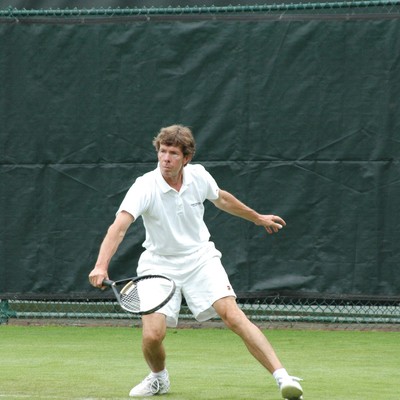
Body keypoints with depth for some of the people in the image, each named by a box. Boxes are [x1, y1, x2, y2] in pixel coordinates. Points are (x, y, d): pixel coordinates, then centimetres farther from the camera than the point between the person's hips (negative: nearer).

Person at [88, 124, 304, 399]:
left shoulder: (198, 175, -9)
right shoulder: (145, 187, -22)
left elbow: (222, 199, 15)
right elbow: (119, 227, -36)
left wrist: (258, 218, 29)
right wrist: (101, 266, -52)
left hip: (200, 258, 2)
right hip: (159, 264, -1)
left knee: (233, 315, -20)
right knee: (152, 335, -15)